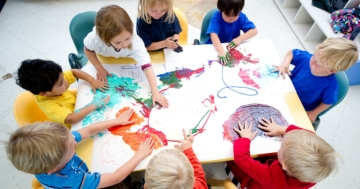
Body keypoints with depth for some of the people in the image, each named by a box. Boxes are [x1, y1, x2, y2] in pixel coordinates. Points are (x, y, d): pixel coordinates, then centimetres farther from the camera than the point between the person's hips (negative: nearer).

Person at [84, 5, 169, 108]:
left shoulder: (136, 42, -46)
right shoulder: (95, 38, -42)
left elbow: (147, 67, -51)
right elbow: (88, 50, -17)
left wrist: (155, 92, -58)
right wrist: (99, 69, -24)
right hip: (104, 61, 1)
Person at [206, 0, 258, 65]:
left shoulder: (241, 17, -11)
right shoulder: (216, 17, -22)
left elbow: (254, 30, -11)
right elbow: (213, 35, -35)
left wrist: (239, 39, -26)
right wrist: (221, 51, -51)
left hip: (233, 48, 4)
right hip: (215, 48, -4)